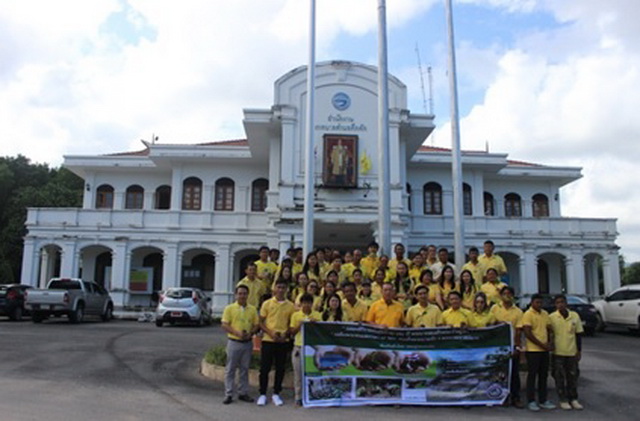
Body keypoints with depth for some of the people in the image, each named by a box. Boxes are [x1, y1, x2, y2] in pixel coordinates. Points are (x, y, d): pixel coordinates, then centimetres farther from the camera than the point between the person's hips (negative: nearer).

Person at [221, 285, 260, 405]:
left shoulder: (252, 309, 6)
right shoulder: (229, 308, -2)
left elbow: (256, 324, 8)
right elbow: (224, 325, -6)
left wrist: (250, 333, -12)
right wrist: (237, 333, -18)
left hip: (247, 343, 3)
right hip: (234, 342, -3)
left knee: (244, 369, 10)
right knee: (230, 369, 2)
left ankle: (243, 393, 20)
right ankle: (228, 394, 10)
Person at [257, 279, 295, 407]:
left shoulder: (290, 306, 4)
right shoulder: (267, 303, 1)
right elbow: (260, 322, 2)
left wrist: (286, 334, -10)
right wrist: (270, 333, -13)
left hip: (283, 341, 2)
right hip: (268, 340, -1)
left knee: (280, 368, 7)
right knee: (265, 368, 2)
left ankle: (276, 394, 20)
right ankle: (262, 394, 14)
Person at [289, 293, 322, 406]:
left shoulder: (318, 315, 4)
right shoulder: (295, 315, 3)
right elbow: (292, 332, 4)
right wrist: (299, 325, -13)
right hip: (299, 347, 0)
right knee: (298, 372, 3)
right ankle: (299, 397, 13)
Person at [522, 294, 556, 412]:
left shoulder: (545, 314, 11)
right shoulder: (528, 315, -10)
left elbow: (549, 329, 16)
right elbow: (527, 333, -15)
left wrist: (550, 342, -2)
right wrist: (542, 344, -14)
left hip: (545, 350, 7)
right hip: (533, 350, -6)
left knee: (543, 375, 12)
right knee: (532, 375, 0)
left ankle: (543, 400, 21)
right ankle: (531, 401, 7)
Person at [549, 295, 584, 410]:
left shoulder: (575, 316, 0)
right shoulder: (551, 317, -7)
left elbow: (578, 334, 5)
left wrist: (579, 351, 4)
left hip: (572, 352, 2)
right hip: (558, 353, -2)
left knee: (573, 377, 10)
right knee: (560, 378, 3)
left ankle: (573, 399, 23)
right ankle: (563, 400, 14)